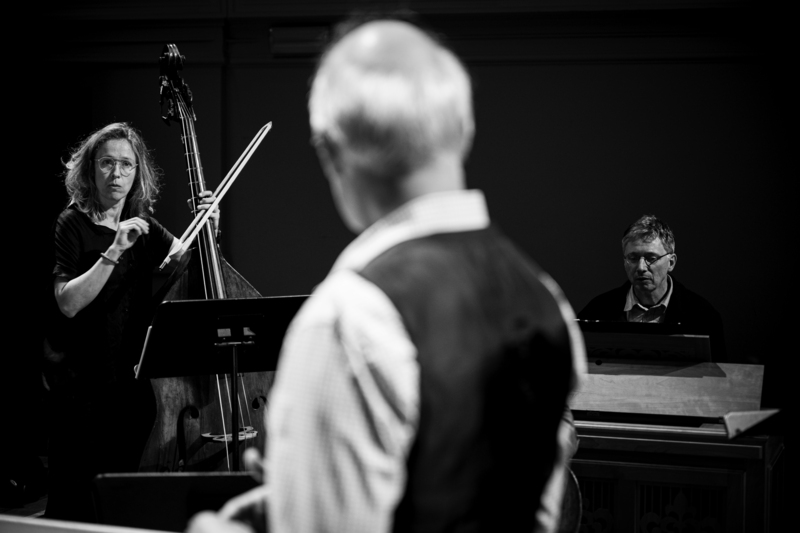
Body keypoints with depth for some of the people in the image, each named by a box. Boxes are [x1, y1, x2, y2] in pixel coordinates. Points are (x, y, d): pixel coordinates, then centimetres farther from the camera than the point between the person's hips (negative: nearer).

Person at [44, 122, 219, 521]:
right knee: (76, 502, -5)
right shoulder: (73, 224, -6)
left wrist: (207, 227, 5)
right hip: (83, 381, -5)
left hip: (133, 380, 6)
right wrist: (114, 252, -25)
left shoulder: (142, 225, 11)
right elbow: (68, 302, -18)